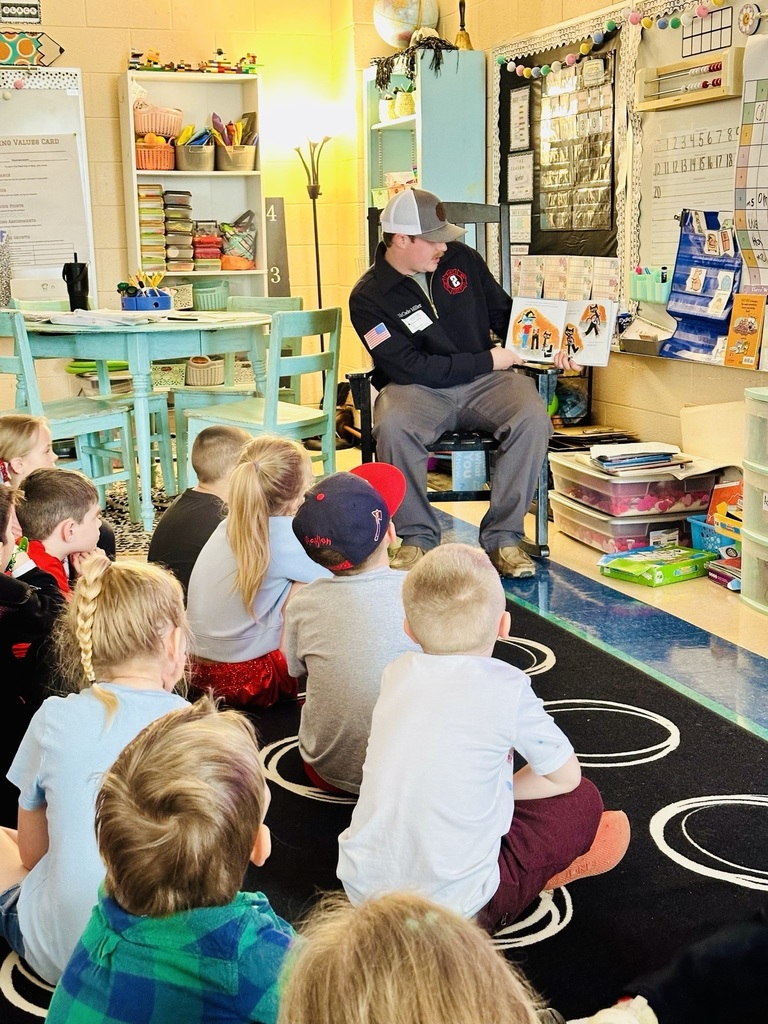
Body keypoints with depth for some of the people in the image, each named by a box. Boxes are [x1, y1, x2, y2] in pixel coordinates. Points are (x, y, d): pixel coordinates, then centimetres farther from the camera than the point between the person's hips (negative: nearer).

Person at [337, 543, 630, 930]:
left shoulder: (396, 673, 2)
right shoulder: (505, 687, -11)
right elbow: (566, 776, 3)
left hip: (361, 888, 5)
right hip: (453, 904, -5)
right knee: (582, 799, 9)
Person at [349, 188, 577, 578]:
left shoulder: (461, 258, 6)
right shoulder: (368, 297, -8)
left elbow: (504, 312, 18)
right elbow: (411, 368, -15)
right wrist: (488, 361, -14)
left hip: (483, 383, 3)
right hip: (417, 388, -3)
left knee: (533, 418, -27)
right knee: (392, 427, -37)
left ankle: (502, 535, -16)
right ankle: (418, 535, -16)